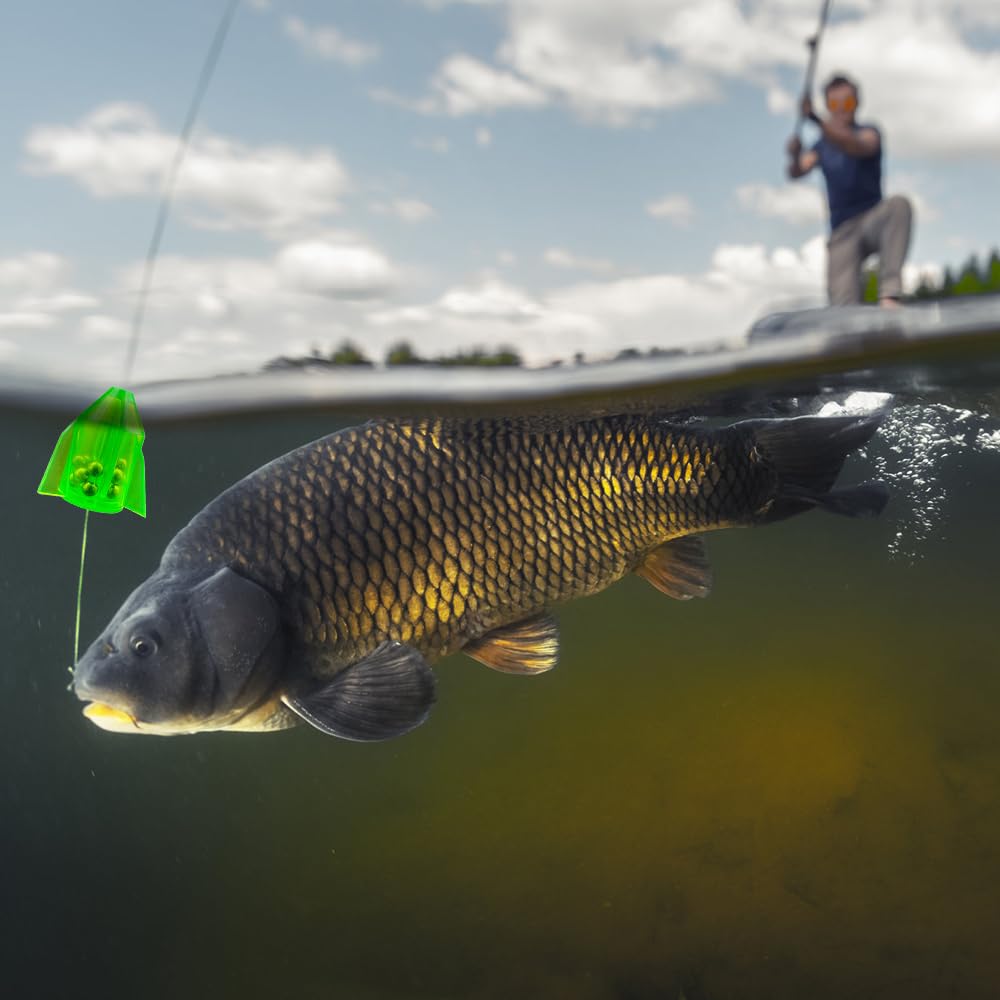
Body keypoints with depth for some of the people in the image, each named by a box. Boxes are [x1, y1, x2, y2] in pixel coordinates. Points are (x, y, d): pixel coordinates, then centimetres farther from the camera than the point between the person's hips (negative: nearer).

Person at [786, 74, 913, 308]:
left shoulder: (868, 133, 3)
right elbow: (796, 173, -5)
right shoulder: (822, 147, 12)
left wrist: (817, 121, -37)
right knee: (843, 307, -16)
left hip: (872, 221, -2)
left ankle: (889, 293, -42)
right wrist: (795, 156, -30)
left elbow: (858, 147, -22)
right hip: (842, 231, 2)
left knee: (898, 204, -36)